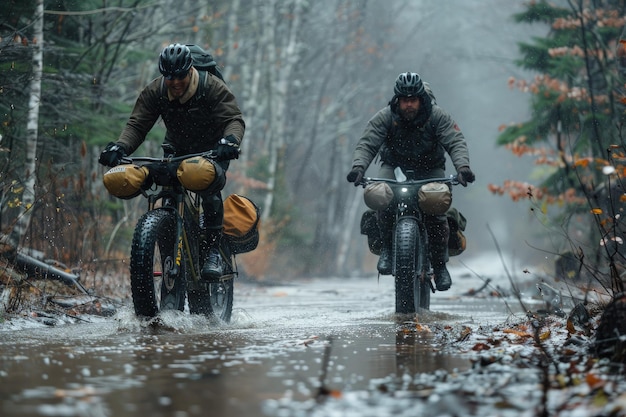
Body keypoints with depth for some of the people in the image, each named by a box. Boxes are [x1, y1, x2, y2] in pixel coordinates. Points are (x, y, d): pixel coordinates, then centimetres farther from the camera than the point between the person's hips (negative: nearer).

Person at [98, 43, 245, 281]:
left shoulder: (211, 87, -23)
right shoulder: (155, 92, -14)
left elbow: (234, 119, -29)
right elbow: (137, 125, -16)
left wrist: (230, 141, -52)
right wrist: (120, 147, -37)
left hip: (213, 151, -4)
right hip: (177, 150, 4)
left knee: (209, 186, -32)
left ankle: (213, 251, -23)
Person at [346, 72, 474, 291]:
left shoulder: (438, 116, -14)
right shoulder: (384, 117, -13)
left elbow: (456, 142, -21)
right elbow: (366, 144, -19)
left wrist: (462, 166, -41)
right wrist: (358, 167, -39)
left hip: (430, 169, 0)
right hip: (394, 166, 0)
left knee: (436, 208, -22)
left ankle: (440, 264, -4)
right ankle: (387, 246, -10)